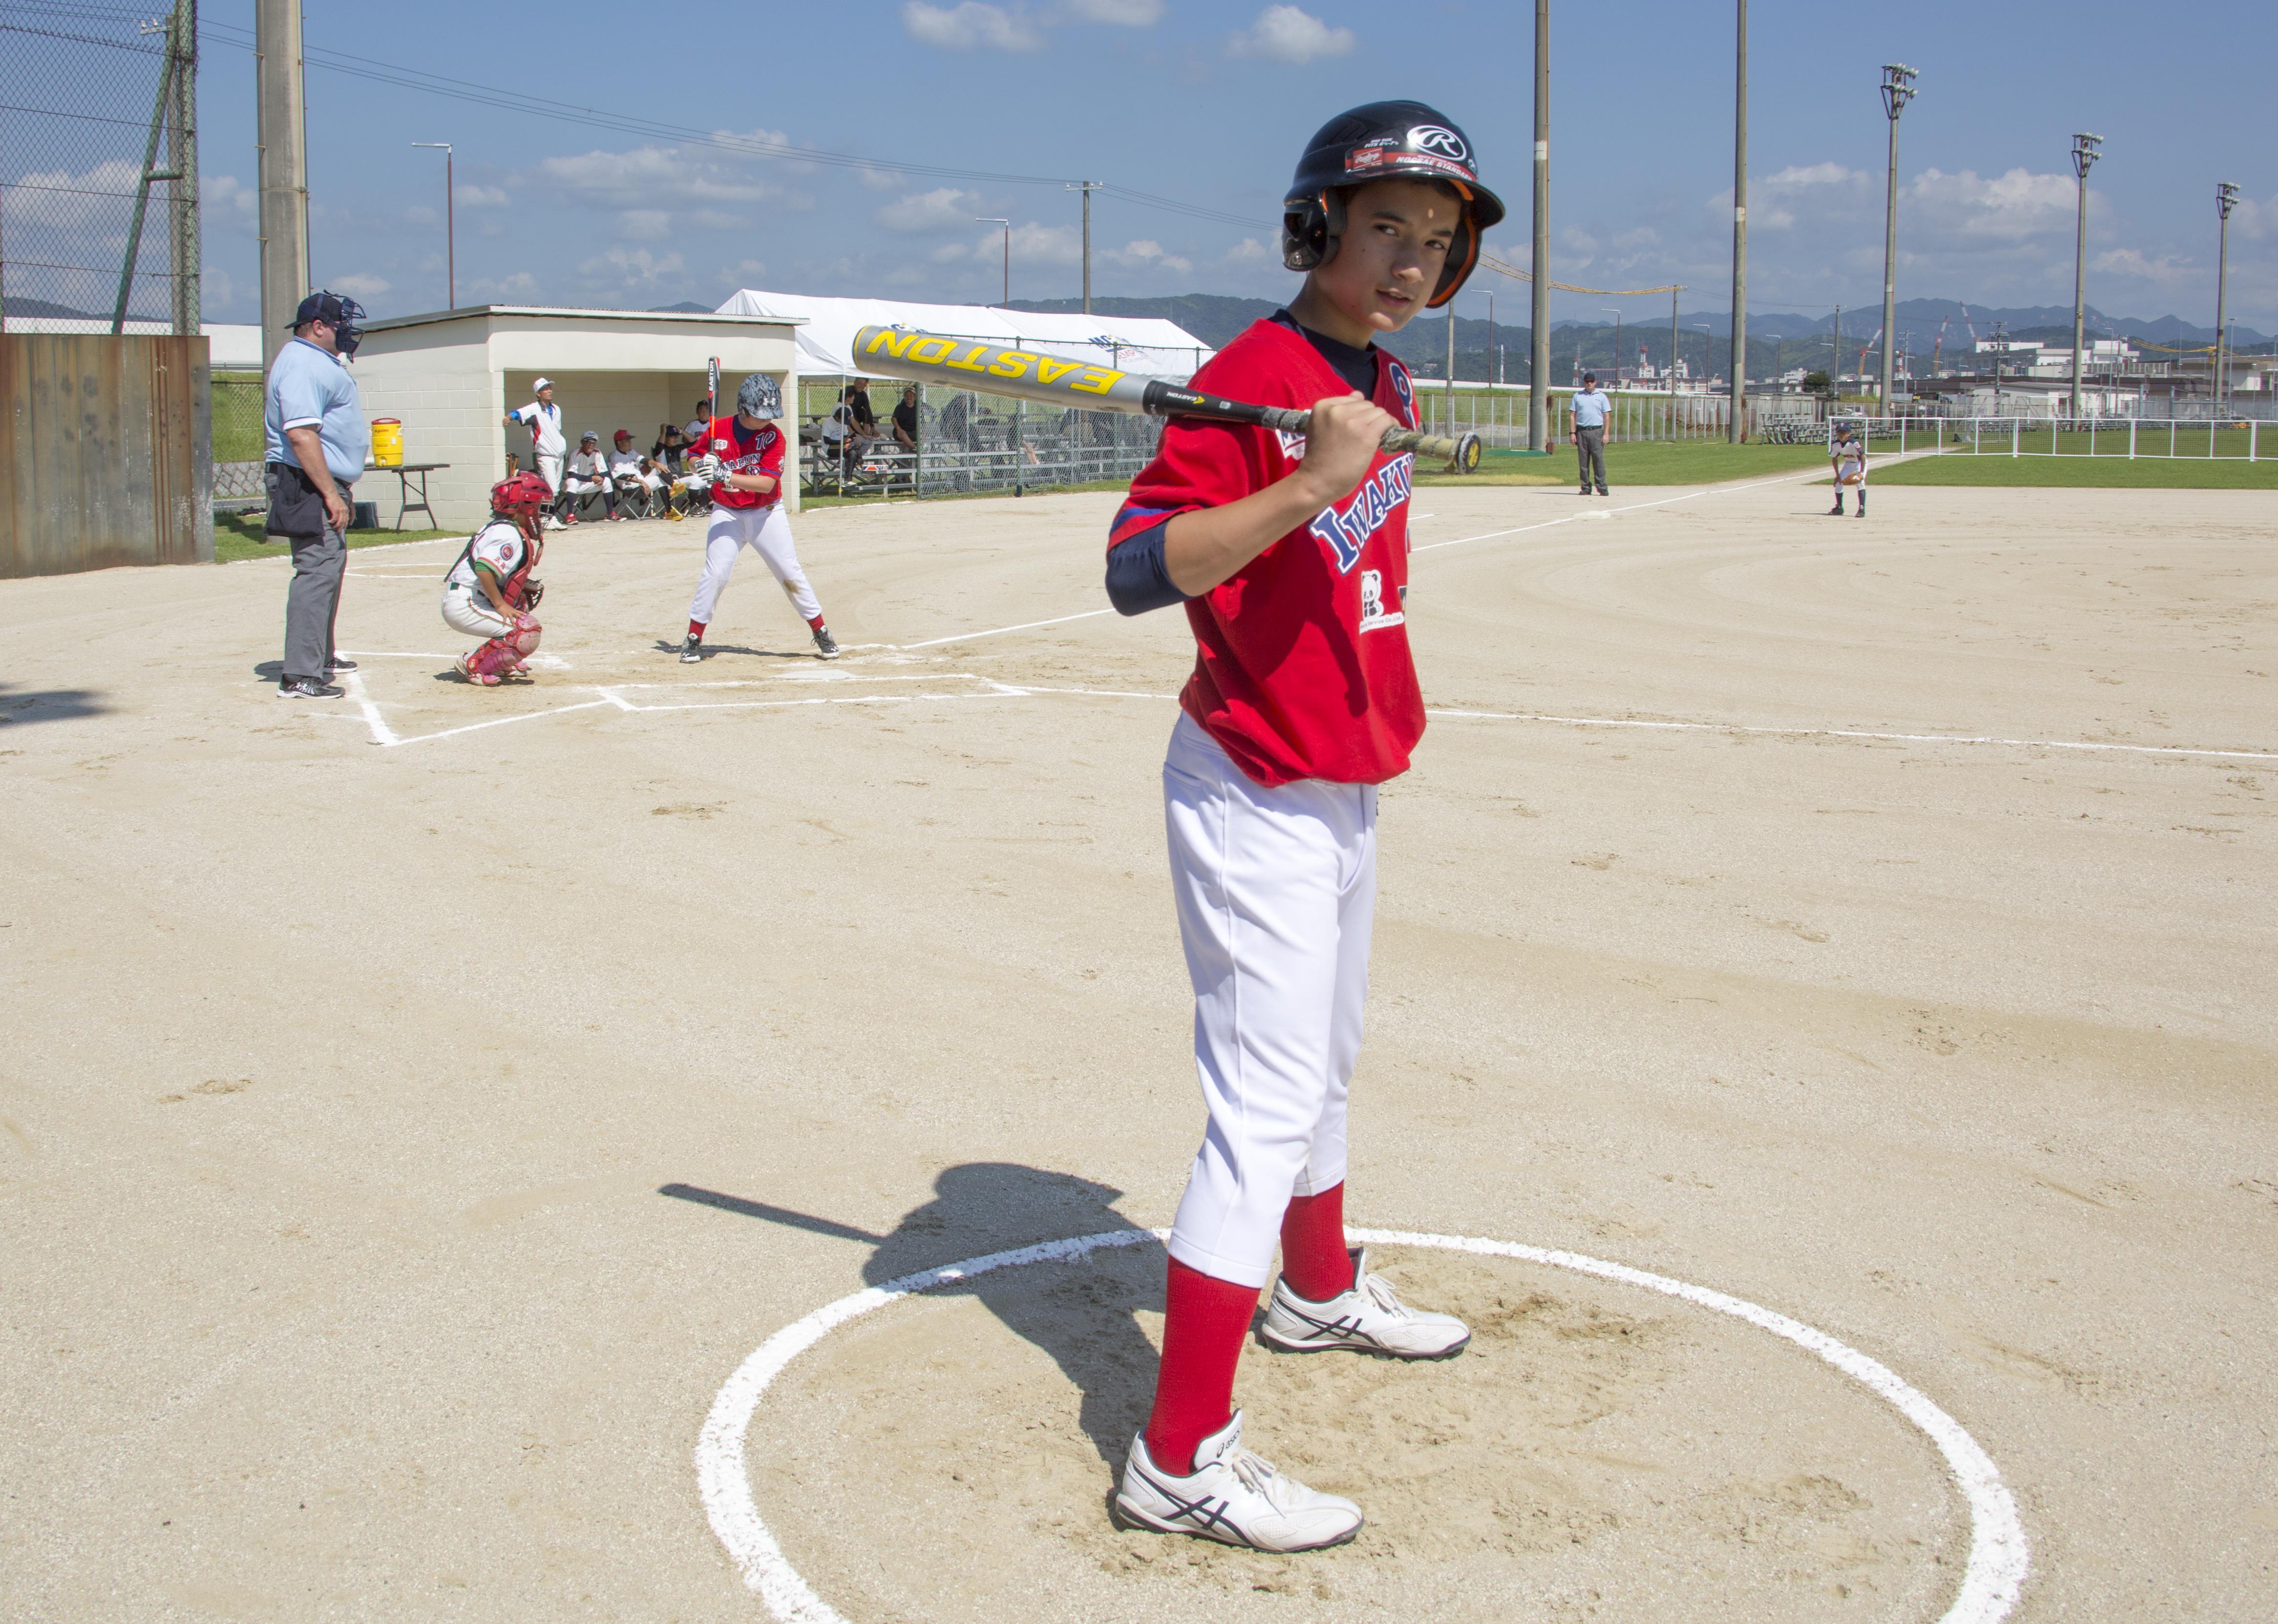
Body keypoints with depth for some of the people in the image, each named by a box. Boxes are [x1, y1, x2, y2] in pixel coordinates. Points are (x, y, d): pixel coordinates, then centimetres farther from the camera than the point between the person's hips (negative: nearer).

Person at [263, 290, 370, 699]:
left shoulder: (320, 362, 19)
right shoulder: (302, 364, -15)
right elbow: (301, 434, -25)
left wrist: (342, 489, 26)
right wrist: (331, 494, -28)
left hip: (326, 484, 12)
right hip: (309, 485, -12)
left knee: (330, 568, 21)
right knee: (317, 571, -15)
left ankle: (322, 657, 35)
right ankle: (300, 676, -17)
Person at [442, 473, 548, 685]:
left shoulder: (500, 527, 17)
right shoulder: (510, 535, -14)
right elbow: (484, 569, -28)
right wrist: (500, 605, -20)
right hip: (464, 606, -10)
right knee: (528, 636, -19)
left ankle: (503, 663, 20)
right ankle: (473, 663, -9)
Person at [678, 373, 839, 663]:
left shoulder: (773, 436, -11)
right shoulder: (717, 429, -6)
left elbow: (767, 483, -22)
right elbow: (692, 460, 6)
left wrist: (724, 475, -32)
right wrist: (701, 466, -19)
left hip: (766, 514, 0)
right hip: (726, 514, 0)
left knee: (791, 574, 1)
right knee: (715, 575, -10)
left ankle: (822, 634, 11)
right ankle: (693, 639, 2)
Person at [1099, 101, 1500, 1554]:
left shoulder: (1386, 384, 9)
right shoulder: (1249, 379, -19)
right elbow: (1135, 570, -31)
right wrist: (1314, 481, -39)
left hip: (1344, 789, 9)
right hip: (1255, 796, -9)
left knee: (1325, 1064, 25)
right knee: (1268, 1103, -11)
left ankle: (1320, 1290, 48)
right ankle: (1181, 1460, -5)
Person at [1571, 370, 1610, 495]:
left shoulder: (1601, 396, 9)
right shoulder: (1577, 396, 13)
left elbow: (1606, 416, 5)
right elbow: (1573, 415, 11)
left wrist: (1606, 434, -5)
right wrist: (1573, 433, 0)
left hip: (1596, 431, -2)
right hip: (1582, 432, 2)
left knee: (1599, 460, -8)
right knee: (1583, 461, 1)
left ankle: (1602, 487, -8)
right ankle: (1585, 488, 6)